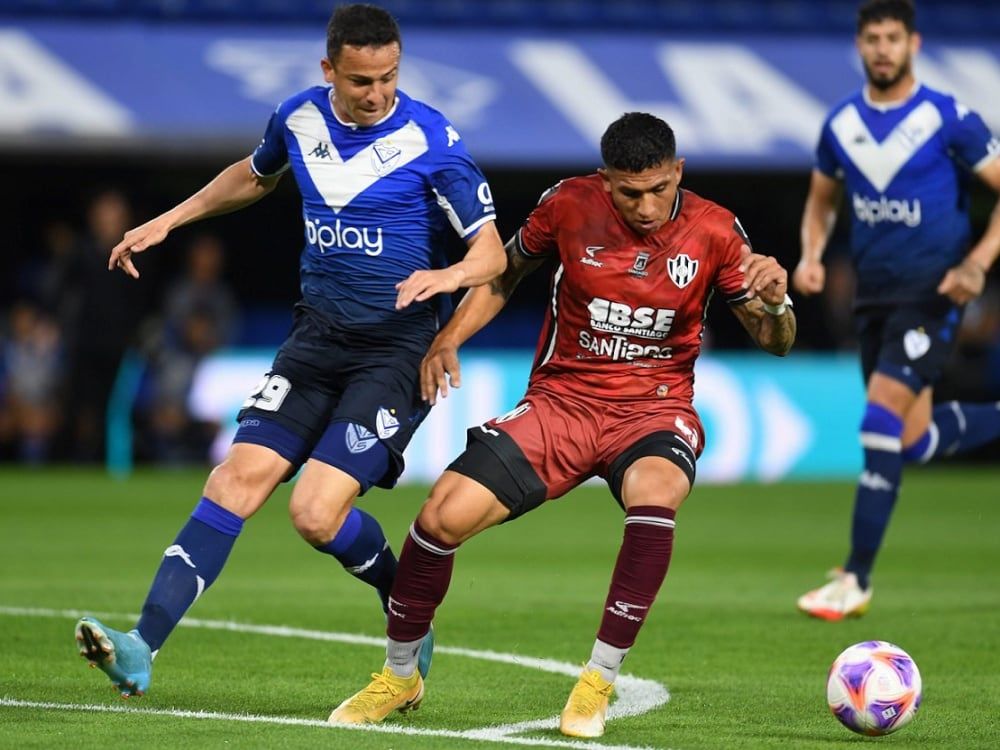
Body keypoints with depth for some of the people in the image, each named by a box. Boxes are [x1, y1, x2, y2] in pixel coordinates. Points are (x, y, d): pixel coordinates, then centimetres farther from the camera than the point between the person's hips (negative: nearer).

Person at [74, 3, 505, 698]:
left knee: (317, 511, -18)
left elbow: (493, 253, -9)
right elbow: (255, 176, 28)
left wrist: (448, 275, -30)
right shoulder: (299, 119, 4)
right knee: (241, 476, -12)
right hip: (317, 334, 5)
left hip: (397, 347, -5)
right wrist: (170, 219, 23)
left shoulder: (433, 141, -12)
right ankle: (142, 648, -18)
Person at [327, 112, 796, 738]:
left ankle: (600, 681, -23)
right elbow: (505, 273, 12)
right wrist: (448, 340, -2)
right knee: (442, 516, -16)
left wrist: (773, 301, -25)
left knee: (654, 495, -38)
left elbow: (774, 342, -2)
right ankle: (400, 676, 11)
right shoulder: (570, 205, -7)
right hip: (562, 399, 1)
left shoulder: (714, 232, -8)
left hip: (655, 406, -1)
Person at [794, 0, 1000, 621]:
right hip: (875, 294, 6)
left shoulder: (948, 118, -9)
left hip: (933, 292, -6)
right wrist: (812, 256, 1)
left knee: (883, 413, -17)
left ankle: (856, 580, -13)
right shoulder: (841, 123, 6)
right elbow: (823, 201, 20)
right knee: (915, 442, 6)